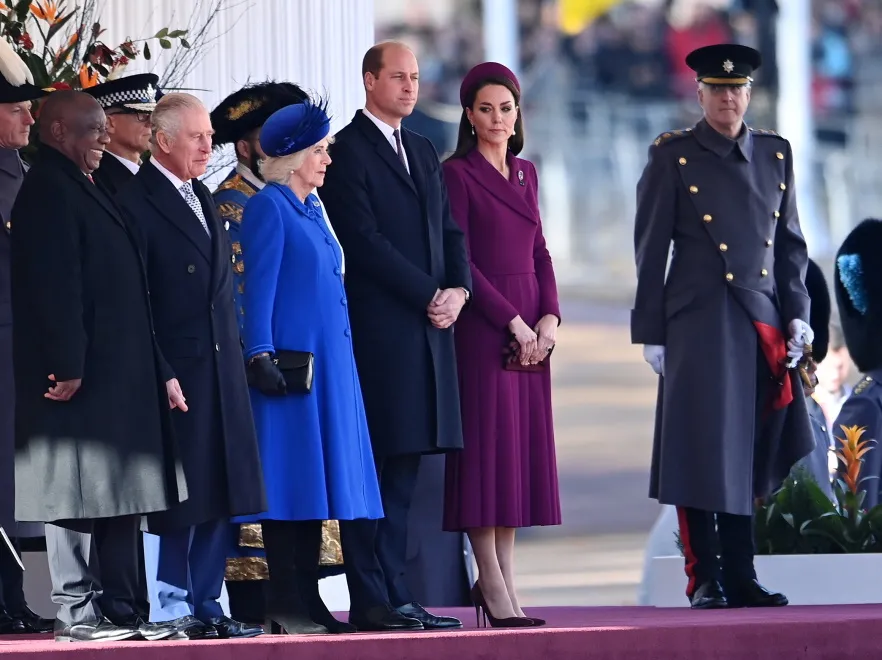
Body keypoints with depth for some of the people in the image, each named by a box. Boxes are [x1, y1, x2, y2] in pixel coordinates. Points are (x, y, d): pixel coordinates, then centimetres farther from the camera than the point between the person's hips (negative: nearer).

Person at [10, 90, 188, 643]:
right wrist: (67, 365, -24)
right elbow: (54, 285, -19)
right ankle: (78, 614, -4)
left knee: (118, 498, 10)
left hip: (119, 377, 10)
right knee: (79, 494, -7)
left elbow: (125, 297, 21)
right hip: (82, 377, -10)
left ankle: (118, 612, 13)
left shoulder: (86, 192, 20)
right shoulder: (49, 192, -10)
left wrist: (159, 370, 18)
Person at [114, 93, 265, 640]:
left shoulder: (203, 199, 17)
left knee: (219, 492, 8)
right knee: (177, 495, -5)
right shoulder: (137, 203, -10)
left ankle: (205, 605, 14)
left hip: (219, 369, 8)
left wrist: (234, 356, 14)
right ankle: (171, 609, 0)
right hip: (173, 371, -8)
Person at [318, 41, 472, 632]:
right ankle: (370, 602, -5)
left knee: (404, 470, 8)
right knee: (375, 467, -6)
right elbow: (365, 242, -13)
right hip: (378, 330, -8)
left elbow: (449, 231, 18)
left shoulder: (423, 152, 20)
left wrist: (458, 289, 0)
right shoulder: (348, 152, -5)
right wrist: (429, 295, -12)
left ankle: (395, 595, 10)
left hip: (429, 327, 8)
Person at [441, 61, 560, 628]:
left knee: (522, 448, 5)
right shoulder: (457, 174, -5)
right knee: (486, 444, -6)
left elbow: (540, 252, 14)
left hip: (530, 328, 7)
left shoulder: (526, 173, 15)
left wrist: (550, 316, -2)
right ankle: (492, 584, -4)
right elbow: (458, 259, -11)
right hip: (482, 326, -7)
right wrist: (513, 322, -14)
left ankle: (504, 577, 10)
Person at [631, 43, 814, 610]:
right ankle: (704, 580, 2)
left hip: (763, 324, 4)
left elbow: (791, 243, 16)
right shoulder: (673, 158, 0)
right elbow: (651, 250, 0)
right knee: (701, 452, -4)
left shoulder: (775, 154, 13)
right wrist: (651, 332, -4)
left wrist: (797, 315, 5)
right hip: (698, 325, -4)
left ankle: (741, 578, 12)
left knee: (749, 456, 6)